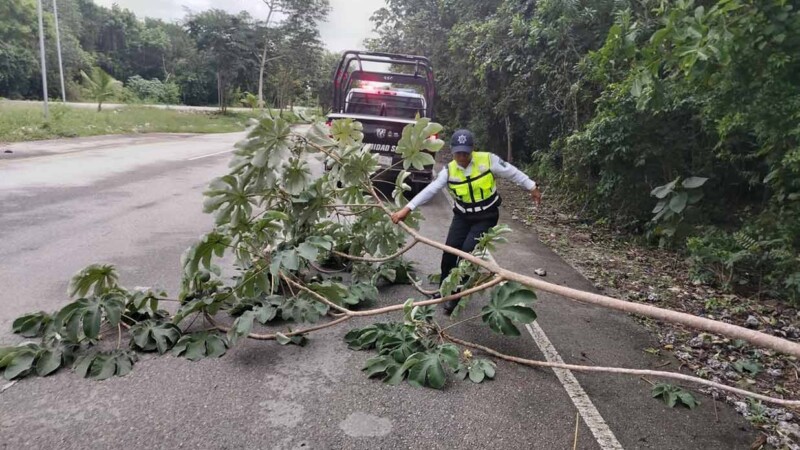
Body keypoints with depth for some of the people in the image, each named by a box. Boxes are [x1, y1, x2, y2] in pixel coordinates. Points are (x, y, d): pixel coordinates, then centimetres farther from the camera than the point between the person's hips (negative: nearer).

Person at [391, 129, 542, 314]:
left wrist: (532, 188, 1)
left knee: (468, 252, -15)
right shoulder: (449, 170, -9)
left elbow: (512, 173, -4)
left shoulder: (488, 160, -16)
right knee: (449, 251, -3)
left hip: (486, 217, -3)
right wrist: (407, 209, -21)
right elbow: (430, 190, -14)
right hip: (462, 216, 3)